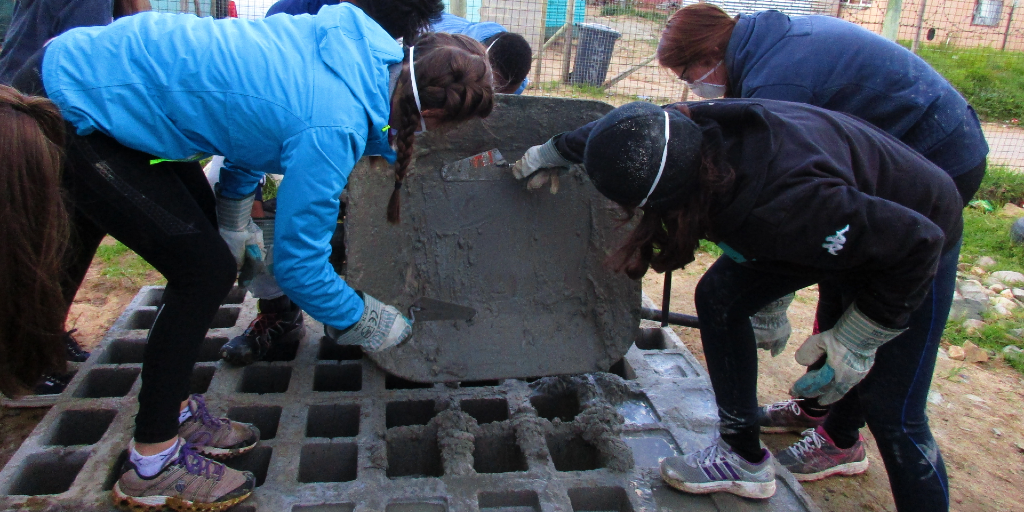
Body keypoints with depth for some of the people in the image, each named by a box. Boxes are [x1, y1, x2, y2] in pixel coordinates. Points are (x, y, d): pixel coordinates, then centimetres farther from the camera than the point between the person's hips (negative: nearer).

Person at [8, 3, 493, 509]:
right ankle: (151, 465, 7)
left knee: (206, 242, 13)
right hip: (70, 113, -9)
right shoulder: (333, 129, -28)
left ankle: (173, 410, 27)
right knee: (206, 270, -8)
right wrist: (364, 321, -1)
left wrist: (233, 216, 18)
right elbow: (298, 263, -18)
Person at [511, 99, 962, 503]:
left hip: (915, 226, -6)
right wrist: (554, 151, 12)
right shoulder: (688, 128, -26)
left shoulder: (783, 208, -45)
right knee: (719, 297, -2)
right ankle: (743, 457, 10)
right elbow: (618, 132, -4)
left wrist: (856, 339, -25)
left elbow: (915, 241, -35)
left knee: (888, 403, -12)